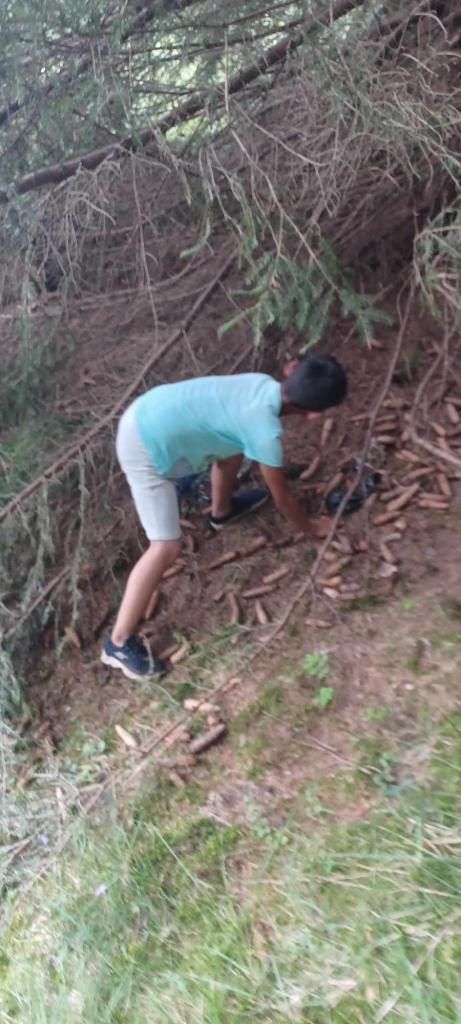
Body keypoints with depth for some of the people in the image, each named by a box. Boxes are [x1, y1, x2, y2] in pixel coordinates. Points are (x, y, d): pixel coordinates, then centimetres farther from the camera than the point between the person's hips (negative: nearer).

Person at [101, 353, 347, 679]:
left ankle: (222, 510, 52)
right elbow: (283, 497, -5)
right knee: (167, 547, -8)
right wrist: (311, 528, 11)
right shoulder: (266, 432, -21)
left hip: (148, 412, 10)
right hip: (146, 447, -9)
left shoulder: (262, 383, 0)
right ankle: (119, 643, 4)